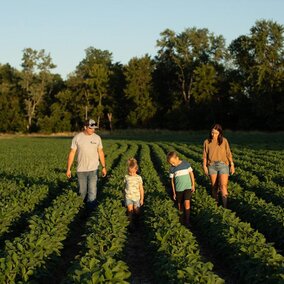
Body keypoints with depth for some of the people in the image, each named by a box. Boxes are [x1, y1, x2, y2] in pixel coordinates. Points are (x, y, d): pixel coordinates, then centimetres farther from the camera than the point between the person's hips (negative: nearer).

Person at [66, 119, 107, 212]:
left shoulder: (97, 137, 1)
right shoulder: (77, 137, -4)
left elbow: (101, 152, 8)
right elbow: (72, 153, -2)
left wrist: (104, 167, 7)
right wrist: (68, 169, -3)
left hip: (93, 169, 0)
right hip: (81, 170, 0)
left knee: (92, 191, -5)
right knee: (82, 191, 10)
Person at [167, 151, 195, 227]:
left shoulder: (186, 164, -8)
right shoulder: (172, 169, -2)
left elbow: (191, 174, 3)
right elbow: (172, 180, 4)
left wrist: (193, 185, 2)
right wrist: (174, 192, 7)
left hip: (187, 187, -2)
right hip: (178, 189, 3)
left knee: (187, 203, -16)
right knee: (180, 204, 8)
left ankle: (187, 220, -9)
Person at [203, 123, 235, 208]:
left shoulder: (224, 141, -1)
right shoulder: (207, 142, 0)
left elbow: (228, 154, 4)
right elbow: (205, 156, 5)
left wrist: (232, 165, 5)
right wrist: (205, 166, 0)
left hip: (223, 165, -1)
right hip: (212, 166, 2)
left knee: (223, 186, -11)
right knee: (214, 186, 7)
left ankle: (225, 207, -10)